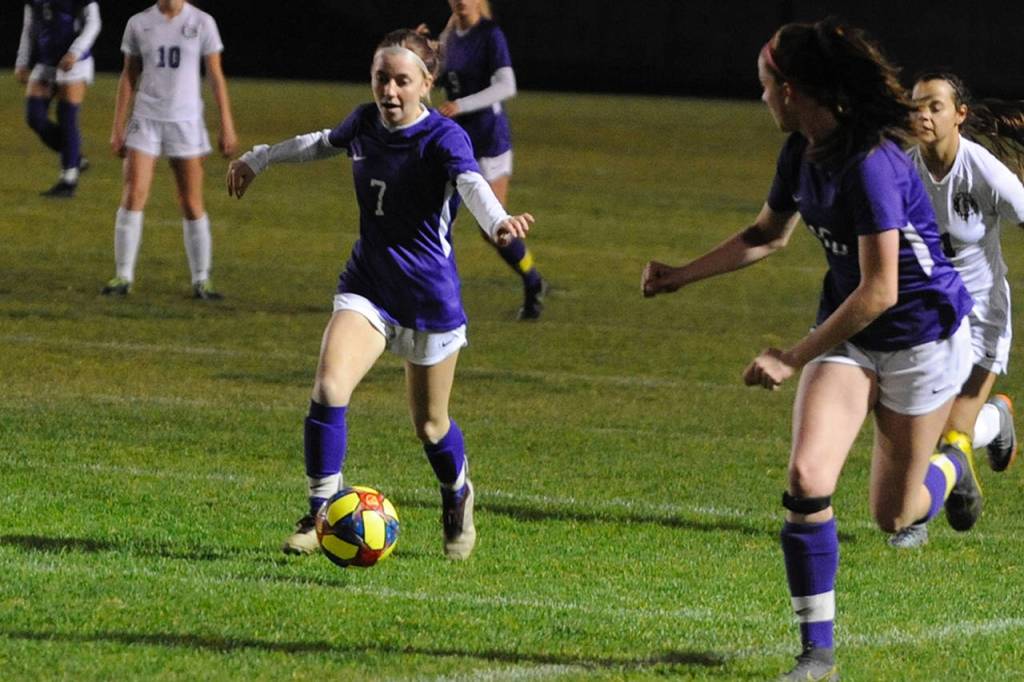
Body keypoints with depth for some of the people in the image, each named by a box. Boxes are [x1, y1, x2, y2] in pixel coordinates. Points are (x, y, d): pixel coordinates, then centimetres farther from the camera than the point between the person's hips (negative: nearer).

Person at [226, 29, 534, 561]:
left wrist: (497, 221, -62)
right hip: (366, 287, 4)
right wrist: (258, 158, 34)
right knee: (328, 388, -20)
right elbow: (323, 143, 23)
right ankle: (320, 515, -8)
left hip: (431, 297, -4)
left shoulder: (443, 138, -19)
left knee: (430, 425, 10)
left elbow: (471, 183, -40)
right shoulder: (365, 123, -1)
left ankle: (458, 497, 42)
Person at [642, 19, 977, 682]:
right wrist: (682, 274, 12)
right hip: (847, 330, 7)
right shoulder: (802, 153, -2)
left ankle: (949, 467, 42)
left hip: (921, 334, -7)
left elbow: (878, 293, -28)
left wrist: (792, 359, -22)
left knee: (895, 514, 6)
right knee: (807, 478, -14)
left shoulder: (872, 165, -29)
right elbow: (769, 234, 18)